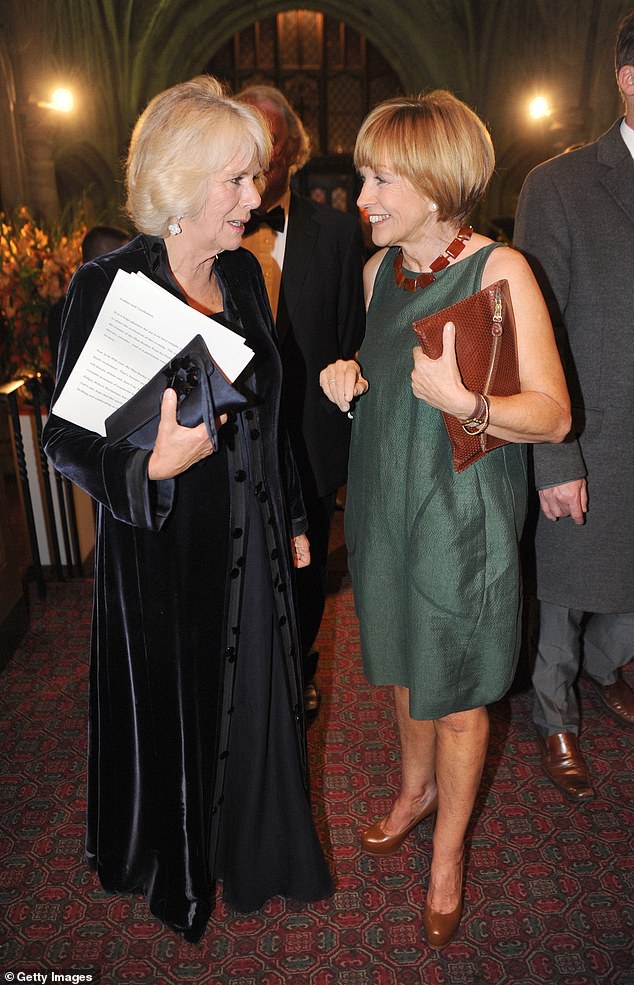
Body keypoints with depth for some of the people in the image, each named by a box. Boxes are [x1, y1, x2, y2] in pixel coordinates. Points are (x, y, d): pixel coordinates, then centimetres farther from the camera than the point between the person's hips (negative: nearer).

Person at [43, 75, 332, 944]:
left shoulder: (243, 273, 2)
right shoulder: (108, 286, -16)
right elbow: (67, 438, -13)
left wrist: (291, 520, 14)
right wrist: (156, 465, -32)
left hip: (251, 546, 5)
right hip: (161, 552, -5)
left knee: (253, 700, 19)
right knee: (171, 709, 15)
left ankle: (250, 852, 49)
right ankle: (174, 873, 47)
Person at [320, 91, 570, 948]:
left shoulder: (499, 270, -15)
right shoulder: (379, 269, 5)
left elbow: (553, 414, -17)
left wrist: (466, 404, -34)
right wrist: (349, 379, -3)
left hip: (462, 517, -5)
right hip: (386, 504, 6)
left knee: (457, 700, 10)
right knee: (404, 667, 23)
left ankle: (448, 854, 36)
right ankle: (417, 787, 51)